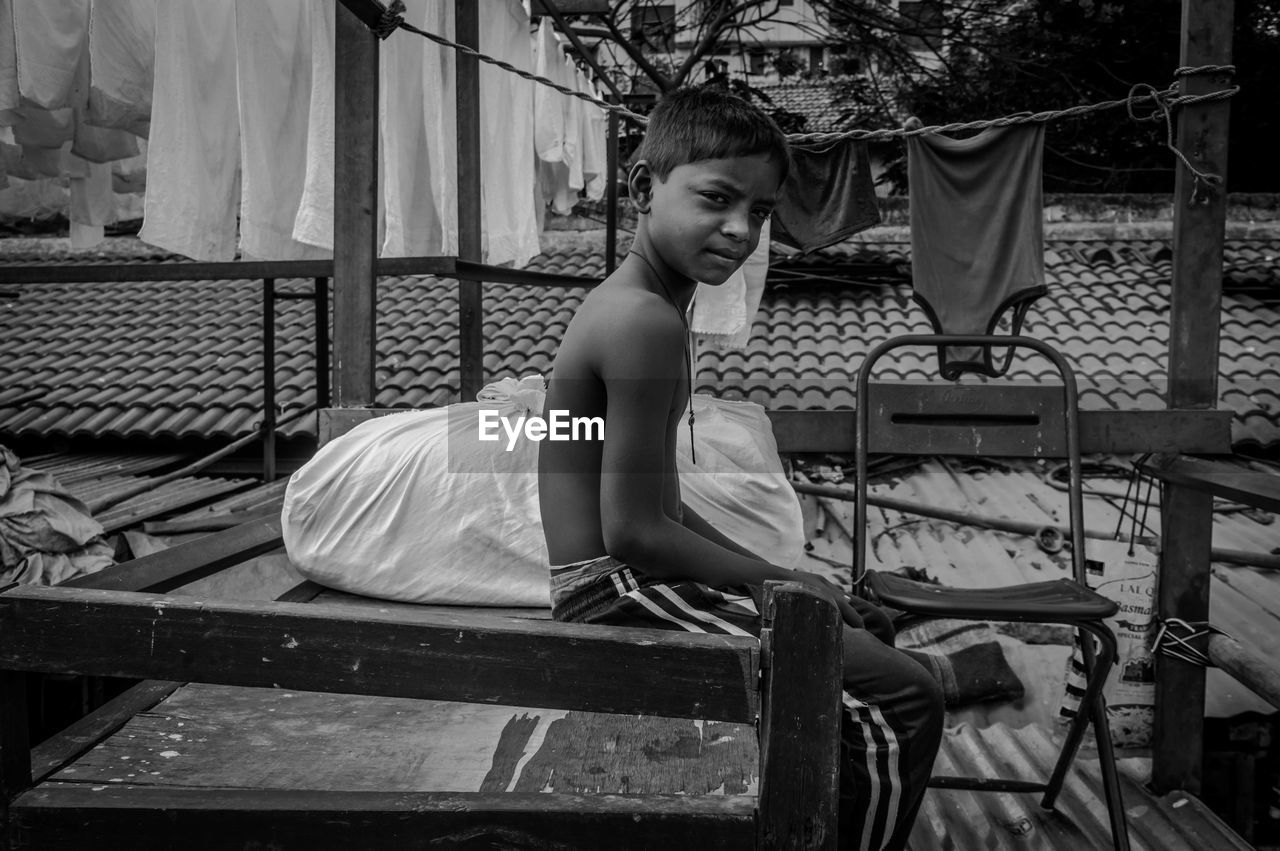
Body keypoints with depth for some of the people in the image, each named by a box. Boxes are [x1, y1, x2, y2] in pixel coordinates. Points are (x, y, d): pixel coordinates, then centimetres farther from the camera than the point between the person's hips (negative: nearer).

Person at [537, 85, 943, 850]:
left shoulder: (630, 304, 12)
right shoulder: (648, 321, -20)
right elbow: (635, 532, -23)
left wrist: (772, 575, 9)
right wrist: (775, 582, -10)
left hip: (619, 586, 10)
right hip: (622, 597, -10)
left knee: (872, 633, 24)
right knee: (907, 700, -9)